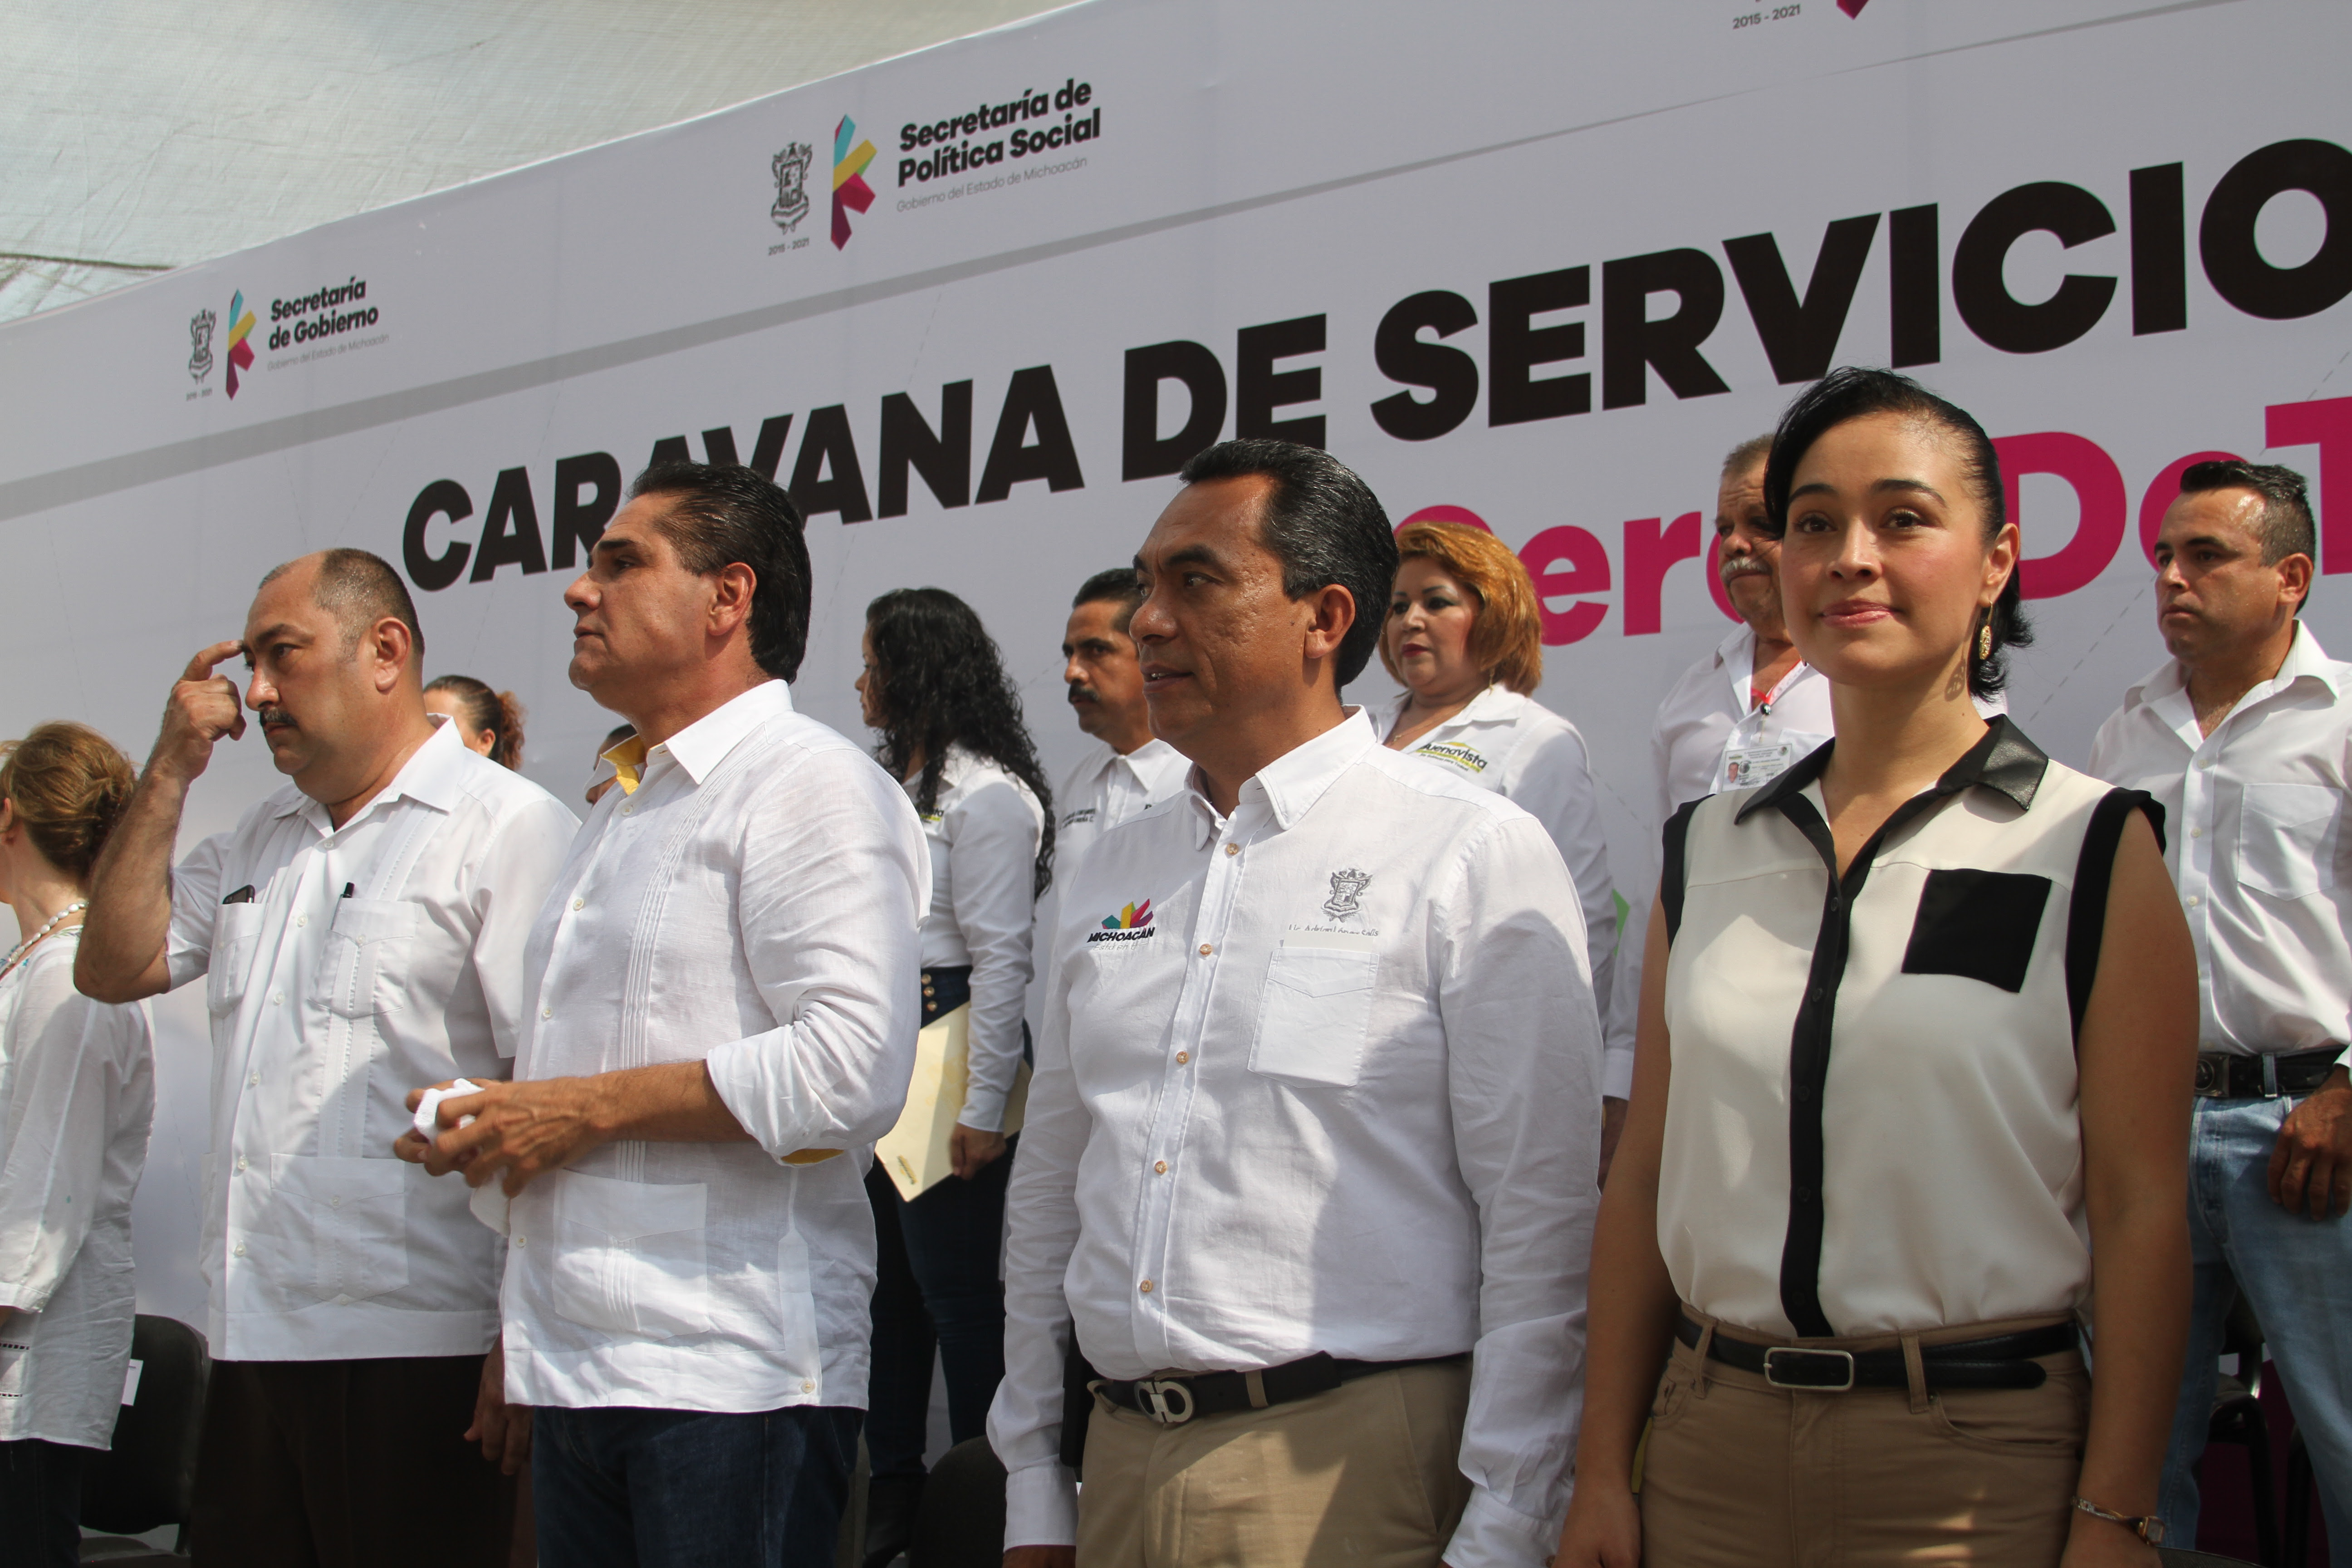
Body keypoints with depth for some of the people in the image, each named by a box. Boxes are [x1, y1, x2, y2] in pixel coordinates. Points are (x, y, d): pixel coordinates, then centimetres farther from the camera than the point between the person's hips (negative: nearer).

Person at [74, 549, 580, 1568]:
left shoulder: (511, 827, -6)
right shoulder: (260, 841, 21)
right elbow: (113, 967, 19)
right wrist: (170, 774, 10)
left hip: (417, 1355, -7)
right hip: (254, 1340, 7)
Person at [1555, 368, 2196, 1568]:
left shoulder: (2095, 850, -4)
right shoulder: (1707, 851, 8)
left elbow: (2141, 1211, -8)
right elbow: (1645, 1174, 7)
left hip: (1974, 1464, -3)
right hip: (1710, 1446, 4)